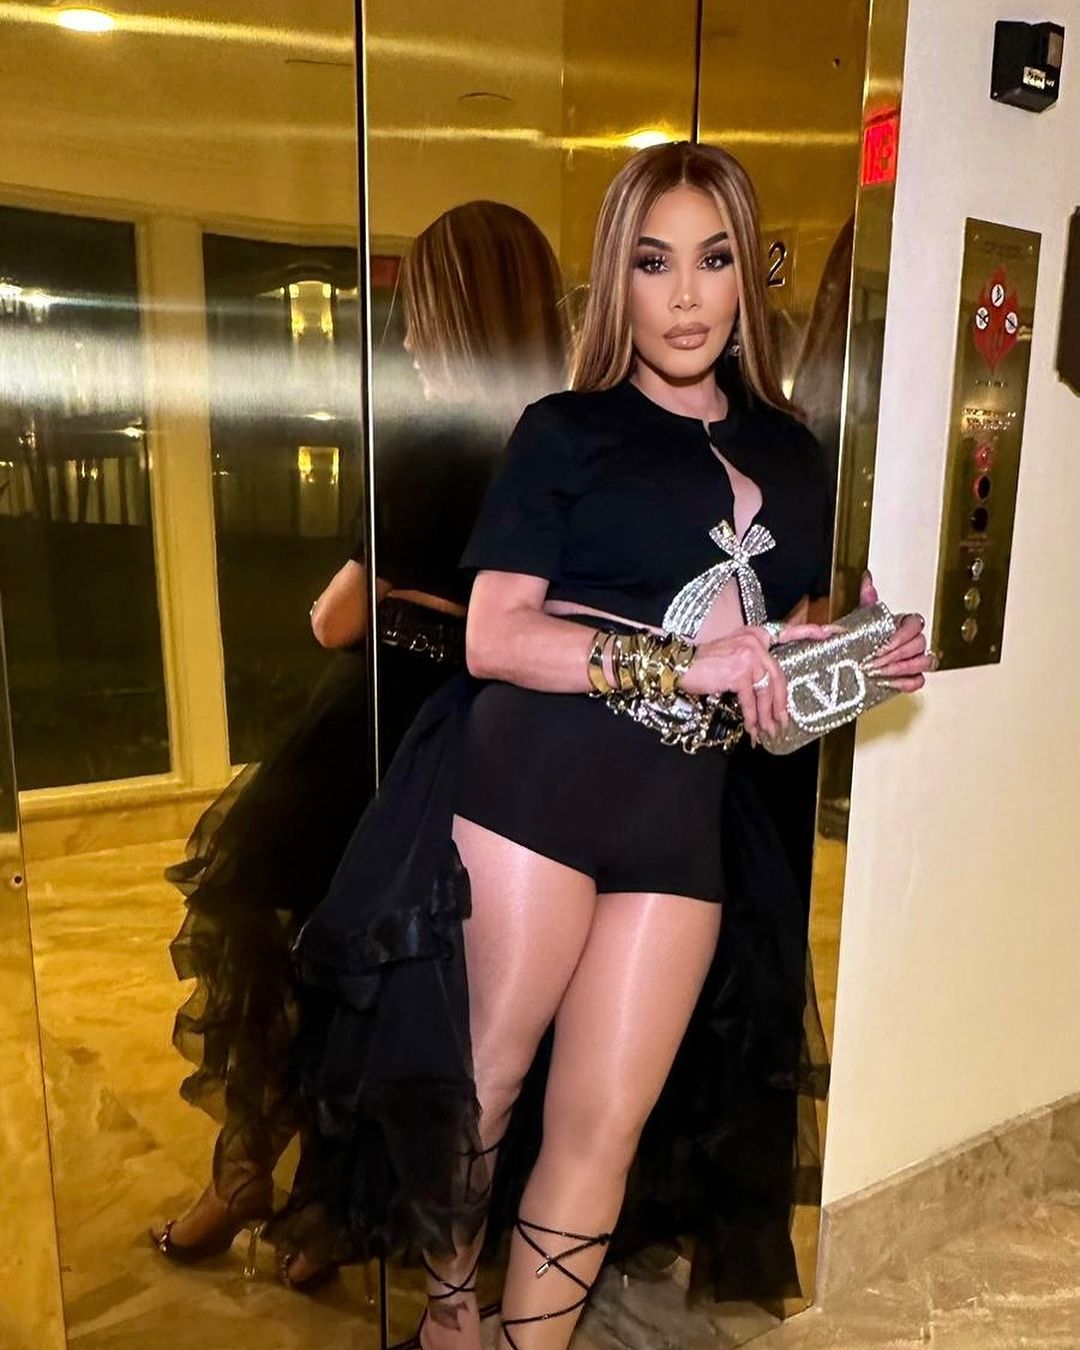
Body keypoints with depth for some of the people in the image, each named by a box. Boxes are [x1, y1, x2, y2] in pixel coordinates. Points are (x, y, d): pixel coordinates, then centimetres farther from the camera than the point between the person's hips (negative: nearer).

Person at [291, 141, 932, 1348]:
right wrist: (685, 664, -16)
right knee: (481, 1087, 9)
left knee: (606, 1124, 7)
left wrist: (867, 664, 4)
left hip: (684, 810, 4)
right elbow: (492, 638, -8)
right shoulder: (565, 431, 2)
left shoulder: (789, 456, 17)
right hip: (536, 779, -4)